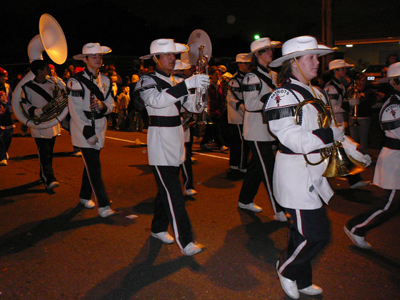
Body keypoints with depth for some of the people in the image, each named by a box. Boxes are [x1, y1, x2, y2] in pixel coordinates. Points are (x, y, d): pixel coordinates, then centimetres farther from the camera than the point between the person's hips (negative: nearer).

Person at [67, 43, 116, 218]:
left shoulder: (105, 80, 10)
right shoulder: (76, 81, -9)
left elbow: (111, 105, 12)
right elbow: (76, 111, -13)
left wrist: (103, 105, -12)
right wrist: (88, 133, -17)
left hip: (99, 127, 6)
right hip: (83, 129, -6)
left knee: (91, 164, 15)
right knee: (94, 166, -9)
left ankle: (85, 196, 33)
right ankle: (103, 206, -7)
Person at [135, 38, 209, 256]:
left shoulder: (177, 82, 13)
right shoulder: (147, 81, -7)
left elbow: (194, 106, 7)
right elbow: (158, 100, -29)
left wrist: (201, 88, -12)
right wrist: (187, 84, -35)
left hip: (176, 140, 7)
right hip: (159, 140, -7)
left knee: (167, 188, 16)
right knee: (173, 193, -8)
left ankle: (158, 228, 32)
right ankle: (185, 241, -4)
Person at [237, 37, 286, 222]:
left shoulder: (272, 75, 15)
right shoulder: (252, 77, -11)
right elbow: (250, 105, -19)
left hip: (268, 129, 9)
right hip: (257, 132, -9)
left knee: (257, 166, 16)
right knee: (268, 170, -5)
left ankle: (245, 200, 30)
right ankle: (279, 211, 2)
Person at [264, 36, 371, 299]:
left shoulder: (316, 94, 13)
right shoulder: (283, 96, -14)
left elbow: (331, 127, 20)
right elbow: (296, 141, -22)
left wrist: (352, 149, 10)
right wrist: (331, 134, -17)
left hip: (314, 172, 9)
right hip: (296, 174, -9)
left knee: (305, 231, 18)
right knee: (316, 234, -4)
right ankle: (286, 269, 23)